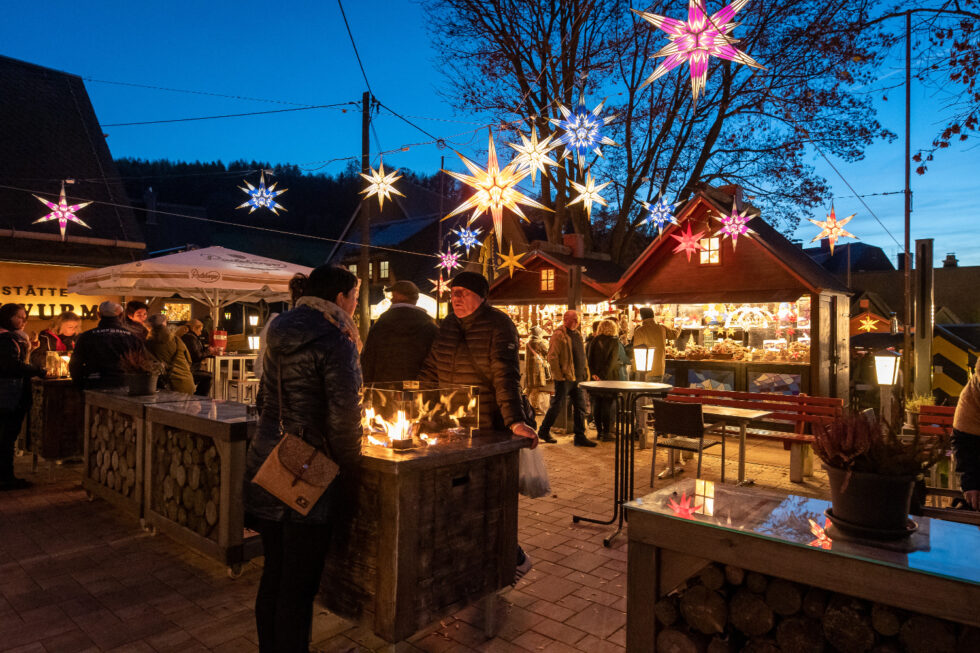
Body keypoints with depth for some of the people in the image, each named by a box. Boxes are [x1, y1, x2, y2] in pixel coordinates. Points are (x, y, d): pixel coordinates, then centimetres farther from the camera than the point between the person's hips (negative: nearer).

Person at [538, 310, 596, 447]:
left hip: (577, 377, 8)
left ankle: (580, 436, 14)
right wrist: (559, 375, -18)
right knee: (557, 405, 1)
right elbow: (552, 357, -16)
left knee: (580, 406, 7)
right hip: (564, 378, -8)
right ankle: (544, 431, 18)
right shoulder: (559, 335, -11)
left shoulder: (577, 334, 16)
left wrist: (585, 373, 14)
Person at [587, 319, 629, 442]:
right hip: (611, 377, -4)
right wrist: (604, 376, -13)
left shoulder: (594, 341, 5)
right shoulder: (615, 342, -6)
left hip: (596, 377, 4)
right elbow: (612, 361, -13)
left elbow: (590, 359, -1)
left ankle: (599, 431, 14)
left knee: (597, 404, 9)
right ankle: (606, 433, 0)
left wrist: (594, 373, -6)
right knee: (608, 405, -1)